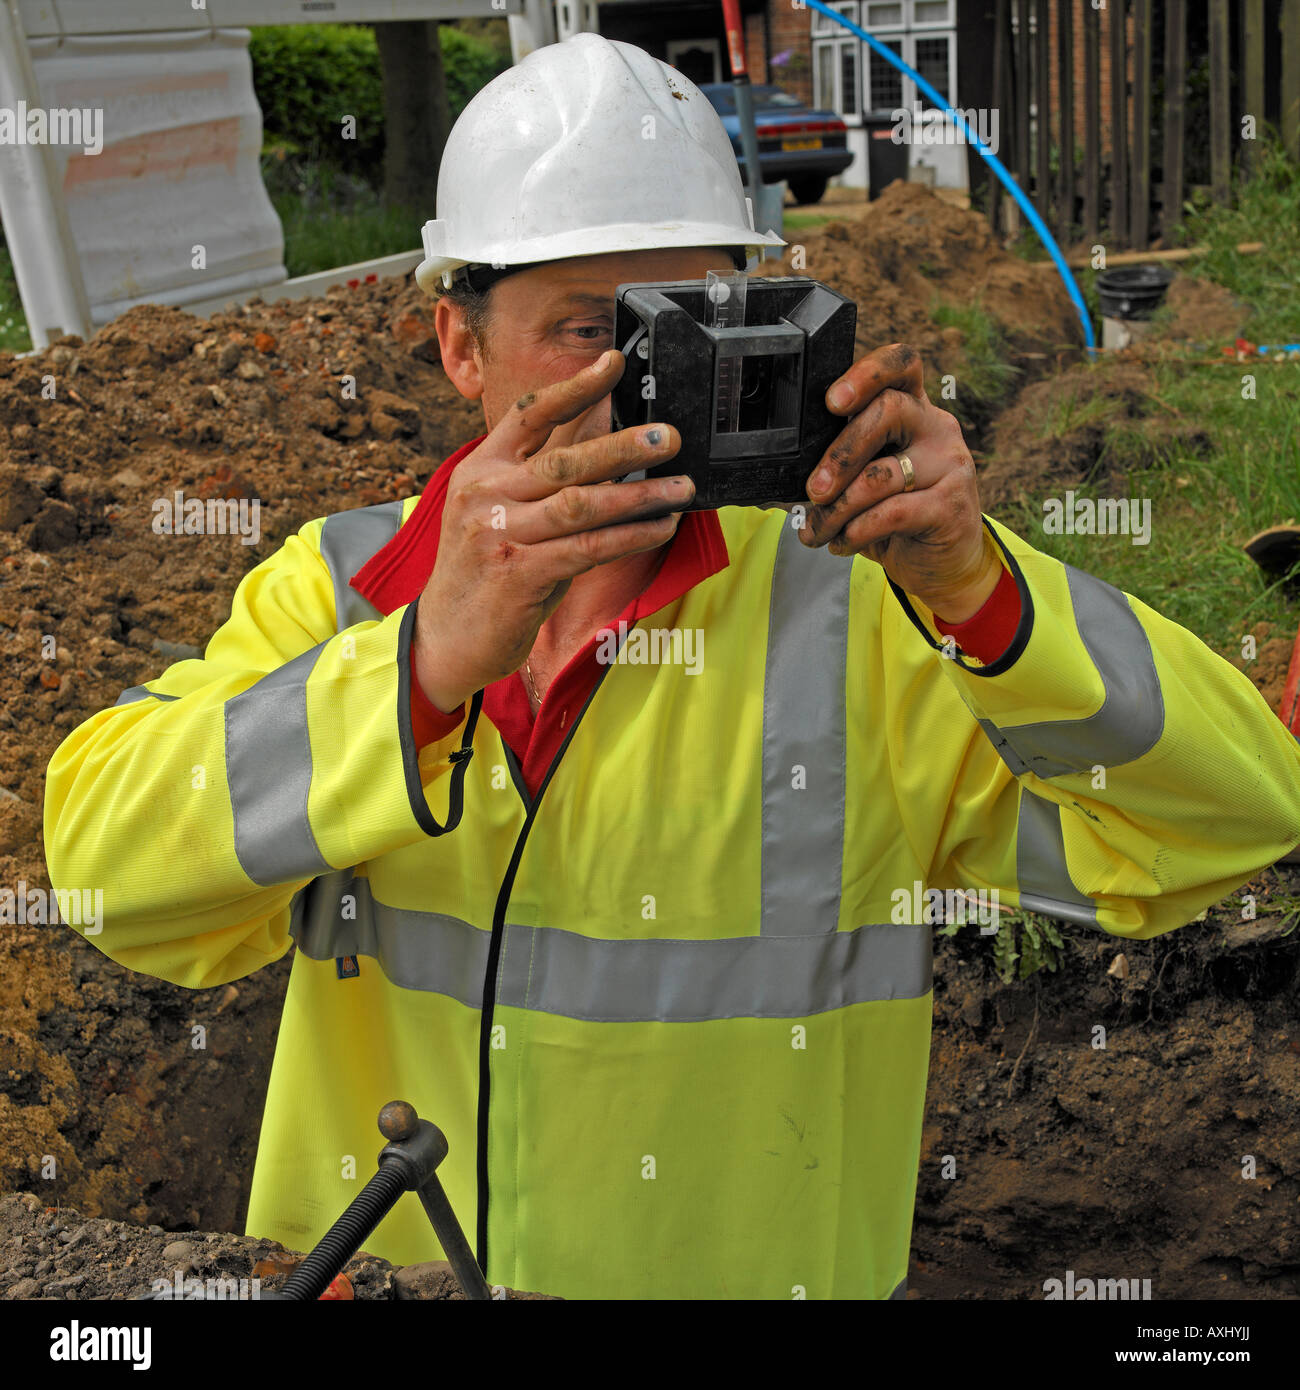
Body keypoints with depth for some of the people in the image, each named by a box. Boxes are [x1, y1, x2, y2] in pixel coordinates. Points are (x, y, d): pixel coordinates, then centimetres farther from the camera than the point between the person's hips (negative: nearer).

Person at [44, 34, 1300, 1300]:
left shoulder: (866, 621, -2)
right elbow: (109, 863, -13)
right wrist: (434, 657, -26)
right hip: (371, 1258, 1)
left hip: (756, 1268, -1)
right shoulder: (334, 588, 2)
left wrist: (969, 585, -21)